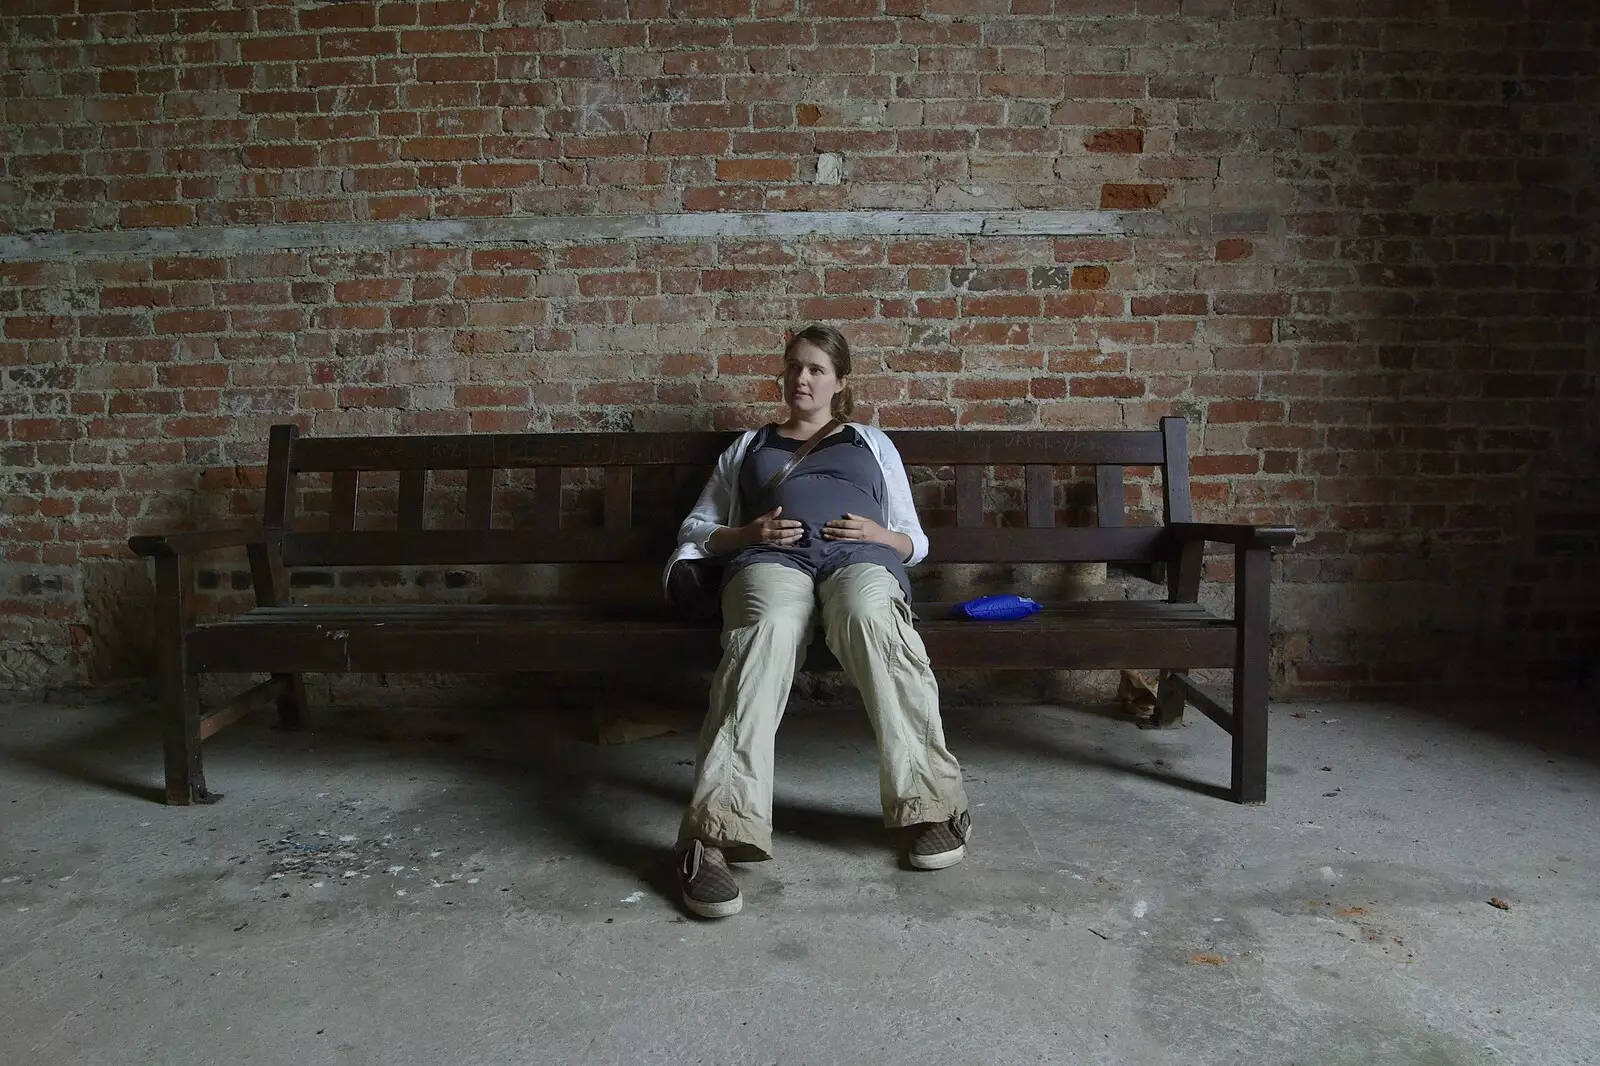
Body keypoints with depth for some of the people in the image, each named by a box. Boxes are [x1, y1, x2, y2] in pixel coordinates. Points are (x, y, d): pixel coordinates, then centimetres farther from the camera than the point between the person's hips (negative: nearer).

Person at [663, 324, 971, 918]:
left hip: (861, 555, 0)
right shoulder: (749, 446, 34)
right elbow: (695, 529, 27)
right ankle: (714, 834, -49)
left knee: (869, 618, -40)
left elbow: (915, 542, 27)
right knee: (768, 631, -39)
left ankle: (930, 803, -37)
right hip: (770, 558, 0)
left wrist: (879, 533, 2)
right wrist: (749, 533, 4)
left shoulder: (872, 443, 34)